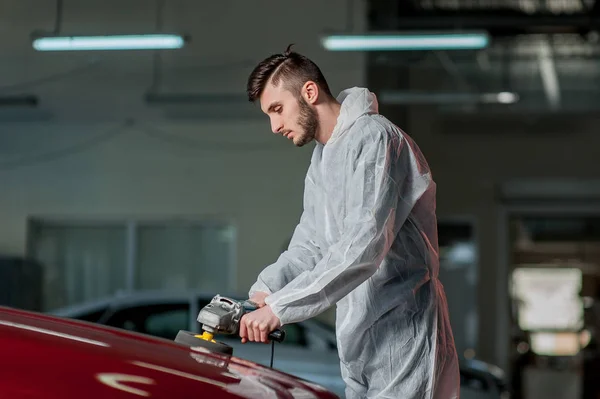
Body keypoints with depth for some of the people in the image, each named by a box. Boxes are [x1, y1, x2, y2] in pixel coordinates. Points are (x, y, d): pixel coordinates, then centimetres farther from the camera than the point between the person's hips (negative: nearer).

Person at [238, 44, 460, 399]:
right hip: (358, 344, 9)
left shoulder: (372, 138, -15)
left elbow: (364, 246, -26)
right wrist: (264, 292, -5)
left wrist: (280, 307, -26)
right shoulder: (321, 159, 17)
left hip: (402, 337, -9)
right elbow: (310, 244, 14)